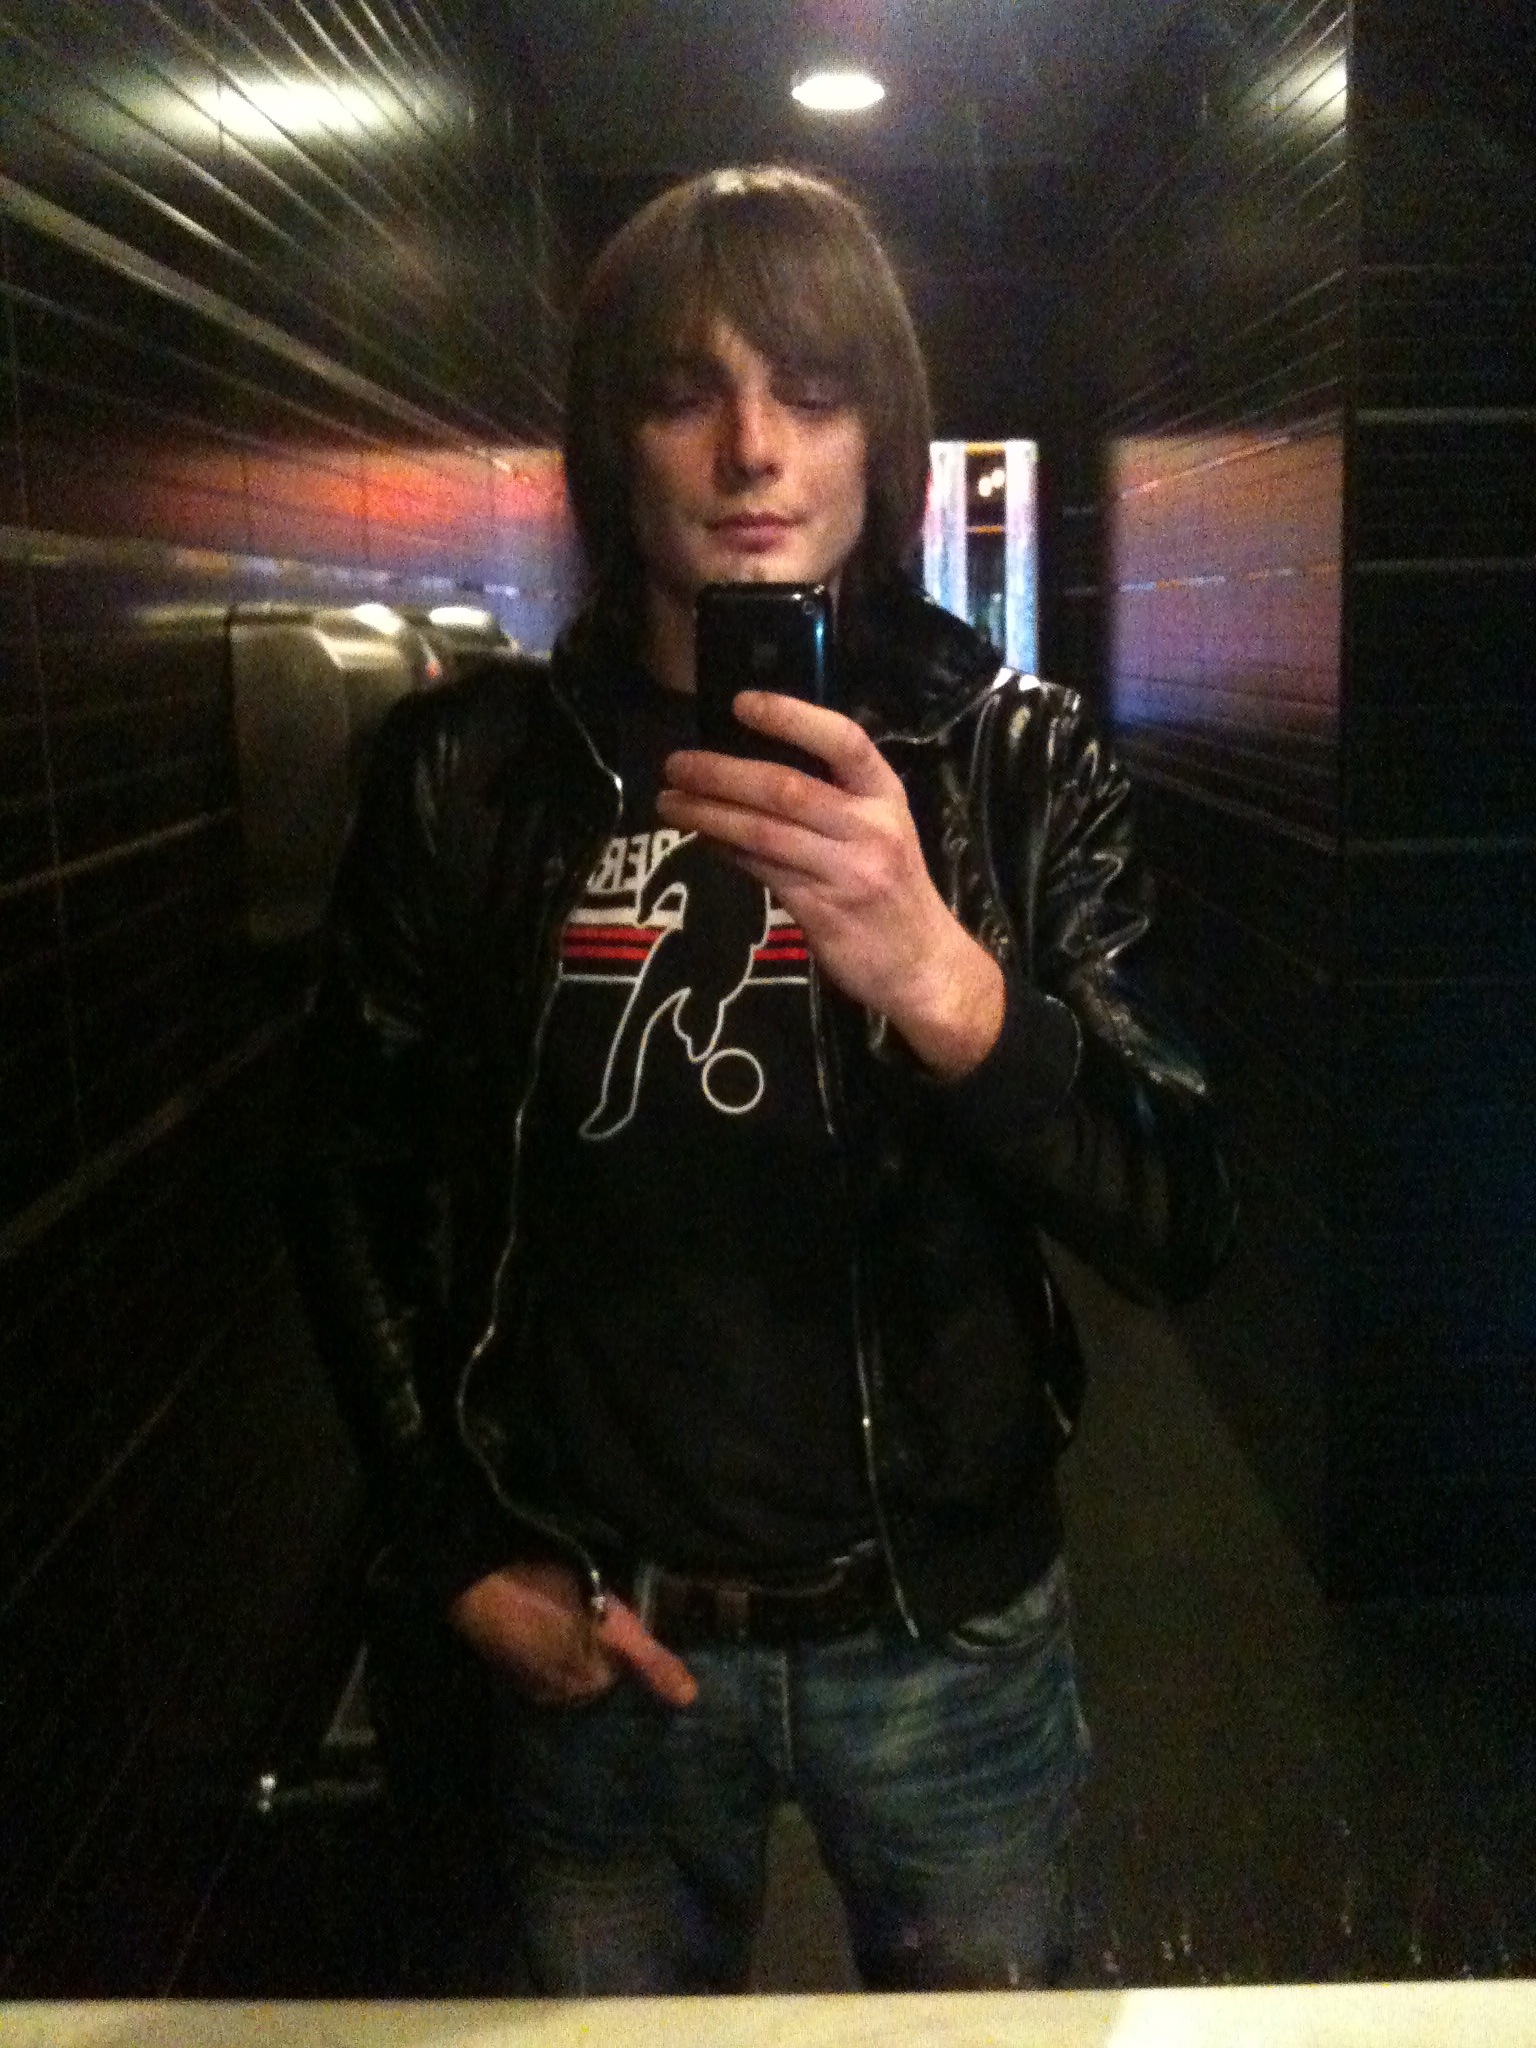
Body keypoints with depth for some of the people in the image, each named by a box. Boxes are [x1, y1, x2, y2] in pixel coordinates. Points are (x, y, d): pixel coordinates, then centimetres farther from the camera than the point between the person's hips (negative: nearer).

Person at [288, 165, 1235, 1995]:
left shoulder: (1012, 758, -7)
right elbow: (352, 1178, 4)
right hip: (601, 1644, 1)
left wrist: (948, 986, -33)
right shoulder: (468, 775, -6)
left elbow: (1180, 1228, -15)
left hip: (954, 1636, 0)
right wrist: (457, 1549, 0)